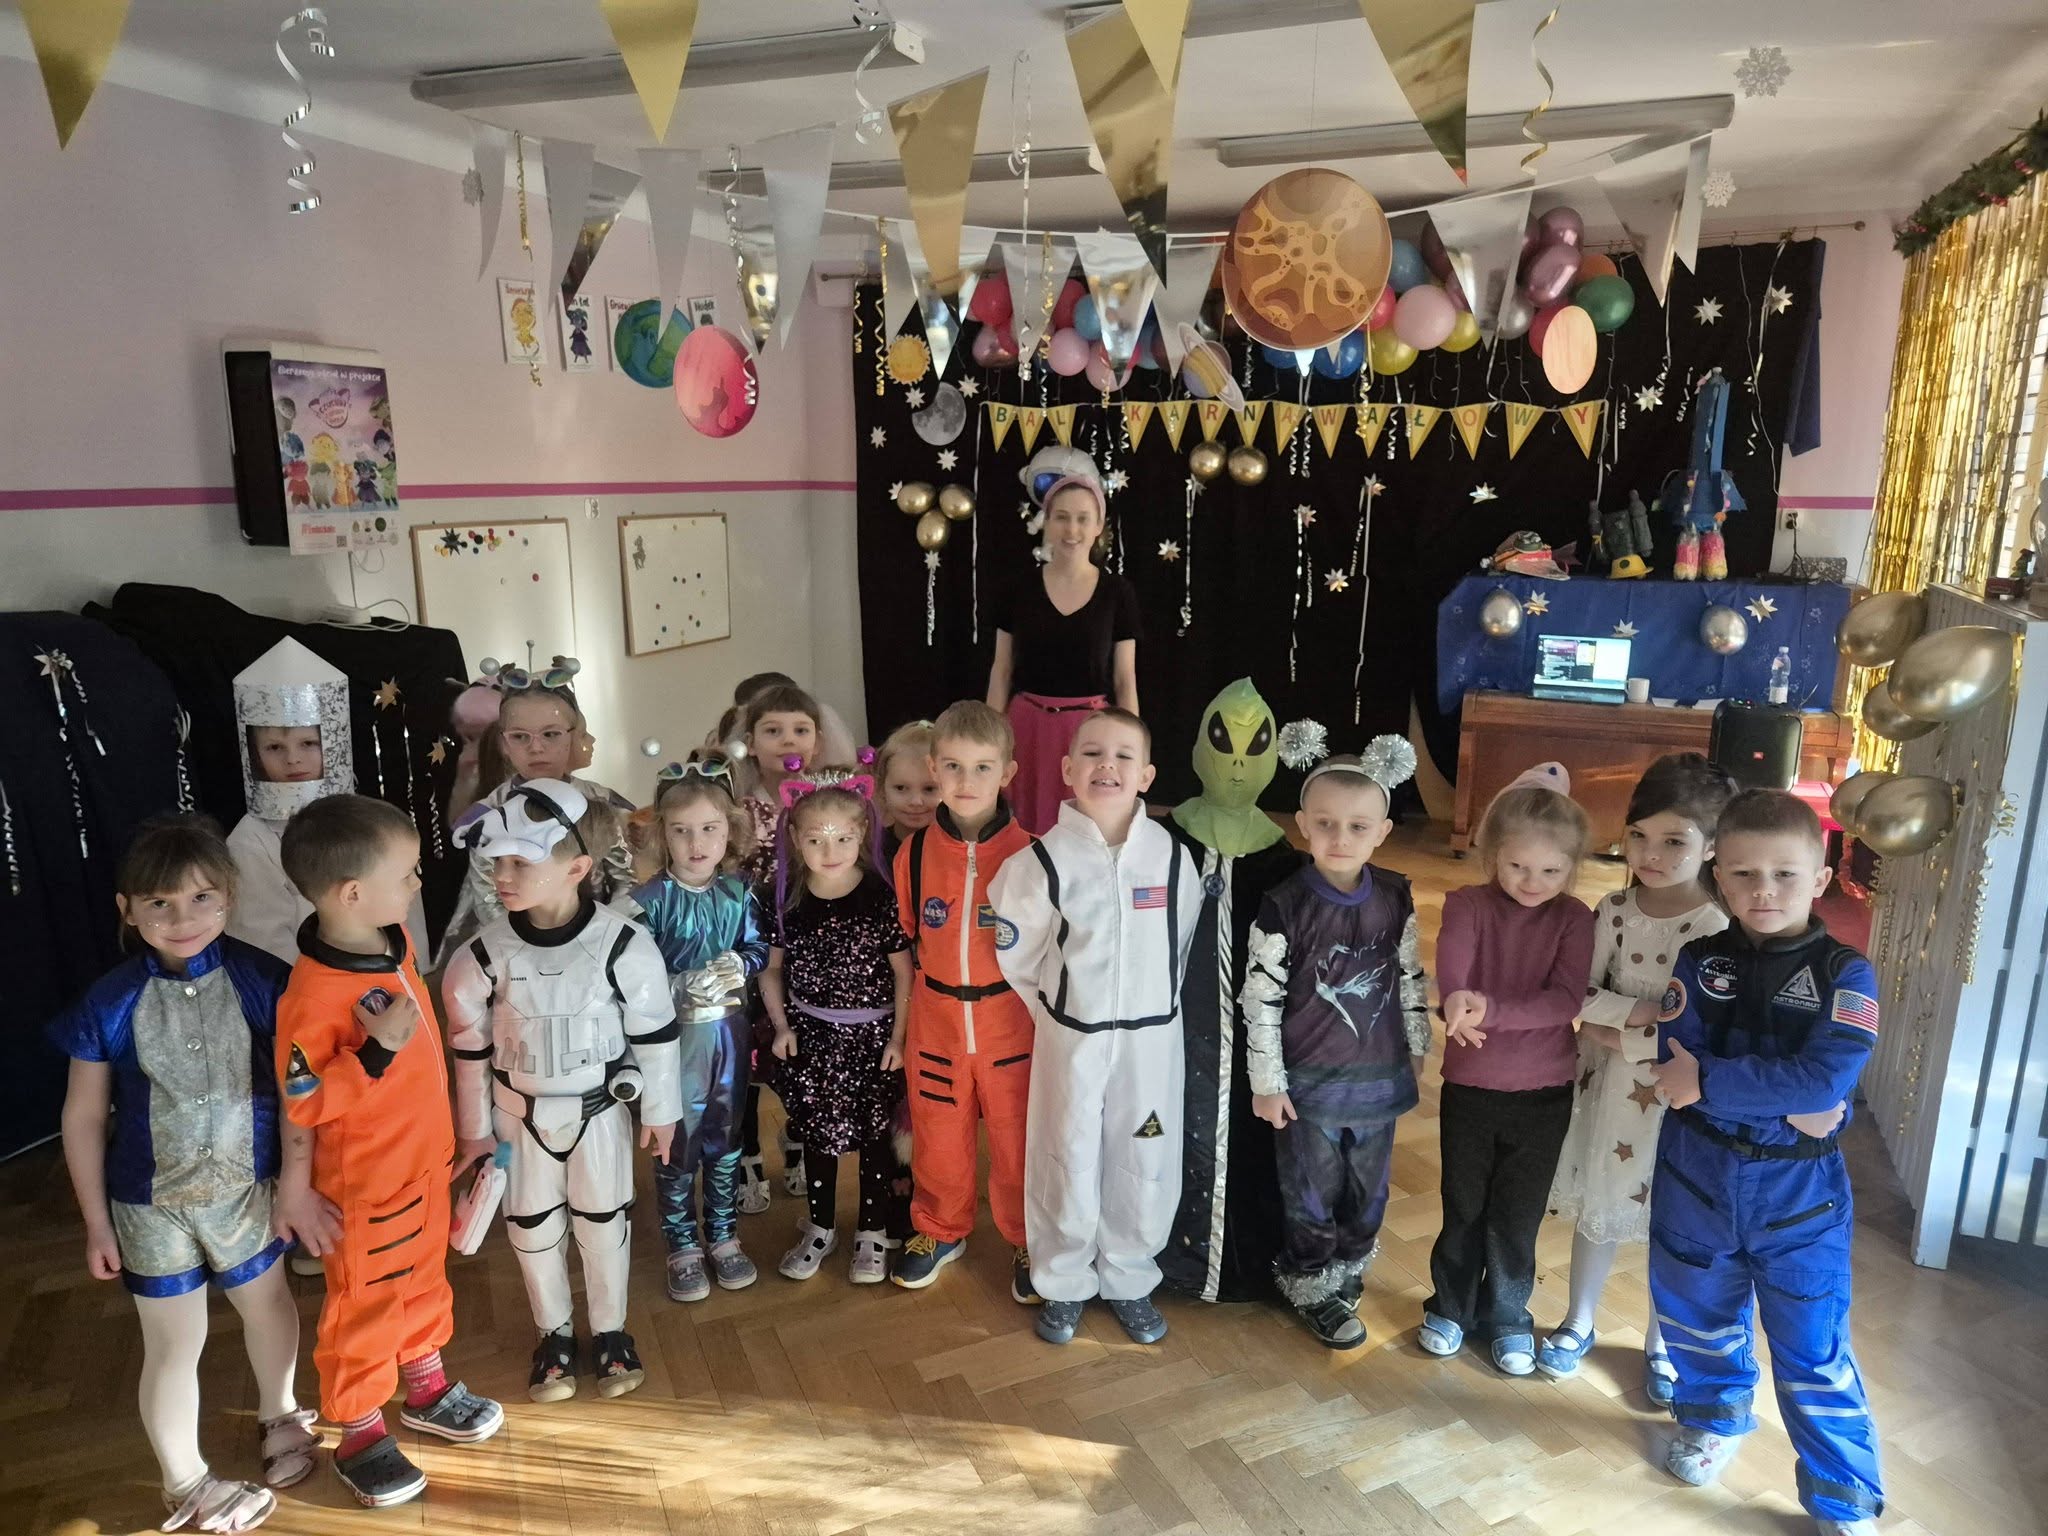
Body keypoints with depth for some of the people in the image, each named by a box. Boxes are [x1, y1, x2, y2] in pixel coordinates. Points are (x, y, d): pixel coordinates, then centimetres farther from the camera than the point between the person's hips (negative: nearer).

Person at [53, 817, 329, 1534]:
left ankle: (279, 1414, 51)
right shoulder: (109, 1004, -17)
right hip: (153, 1205, -1)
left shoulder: (260, 980, -16)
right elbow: (83, 1119, -6)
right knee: (175, 1346, 13)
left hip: (246, 1189, 1)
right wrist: (97, 1224, -1)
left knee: (269, 1304, 22)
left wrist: (295, 1184, -8)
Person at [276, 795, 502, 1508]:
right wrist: (377, 1051, -36)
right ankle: (359, 1434, 33)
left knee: (424, 1276, 25)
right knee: (365, 1304, 12)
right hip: (366, 1180, -7)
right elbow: (304, 1103, -24)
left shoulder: (393, 938, -7)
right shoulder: (313, 995, -31)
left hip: (425, 1154, 8)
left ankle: (425, 1386, 46)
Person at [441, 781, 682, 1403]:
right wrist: (474, 1129, 5)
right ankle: (554, 1335, 39)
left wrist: (660, 1112, -2)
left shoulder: (624, 945, -22)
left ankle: (611, 1331, 37)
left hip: (600, 1107, -2)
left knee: (603, 1221, 14)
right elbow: (470, 1047, -2)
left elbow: (655, 1034, -10)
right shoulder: (484, 954, -16)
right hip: (521, 1113, 2)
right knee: (532, 1227, 15)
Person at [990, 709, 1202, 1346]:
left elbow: (1185, 946, 5)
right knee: (1066, 1162, 11)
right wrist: (1058, 1014, 3)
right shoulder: (1043, 861, -12)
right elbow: (1015, 957, -2)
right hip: (1072, 1039, -2)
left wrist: (1156, 1005, 7)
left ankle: (1129, 1281, 36)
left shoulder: (1172, 856, -6)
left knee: (1144, 1163, 13)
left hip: (1152, 1037, 2)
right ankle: (1063, 1284, 34)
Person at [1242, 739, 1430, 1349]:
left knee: (1368, 1190, 19)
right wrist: (1267, 1083, -11)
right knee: (1311, 1195, 12)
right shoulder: (1284, 906, -17)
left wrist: (1420, 1050, 10)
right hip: (1308, 1079, -4)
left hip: (1379, 1076, 4)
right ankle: (1312, 1290, 33)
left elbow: (1412, 979, 7)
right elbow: (1260, 1000, -13)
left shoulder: (1396, 898, -5)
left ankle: (1347, 1272, 42)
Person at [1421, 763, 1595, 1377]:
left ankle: (1507, 1316, 34)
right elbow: (1451, 976, -26)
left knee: (1518, 1214, 13)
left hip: (1543, 1092, 0)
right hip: (1469, 1086, 0)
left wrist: (1490, 1009, -33)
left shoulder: (1573, 918, -8)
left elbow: (1565, 1000, -19)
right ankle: (1450, 1306, 35)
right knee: (1464, 1206, 15)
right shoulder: (1467, 905, -9)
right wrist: (1460, 1004, -49)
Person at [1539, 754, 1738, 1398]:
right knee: (1595, 1209, 18)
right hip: (1607, 1084, 3)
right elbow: (1579, 990, -5)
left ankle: (1661, 1344, 36)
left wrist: (1623, 1037, -17)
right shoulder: (1614, 909, -5)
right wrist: (1636, 1011, -21)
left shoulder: (1718, 929, -18)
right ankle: (1578, 1323, 37)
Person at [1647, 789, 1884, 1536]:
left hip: (1797, 1192, -2)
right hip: (1696, 1176, 3)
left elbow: (1824, 1079, -23)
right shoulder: (1699, 963, -5)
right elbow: (1677, 1067, -14)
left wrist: (1711, 1083, -22)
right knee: (1699, 1315, 21)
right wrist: (1780, 1099, -22)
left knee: (1814, 1354, 7)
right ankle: (1715, 1419, 48)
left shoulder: (1845, 976, -11)